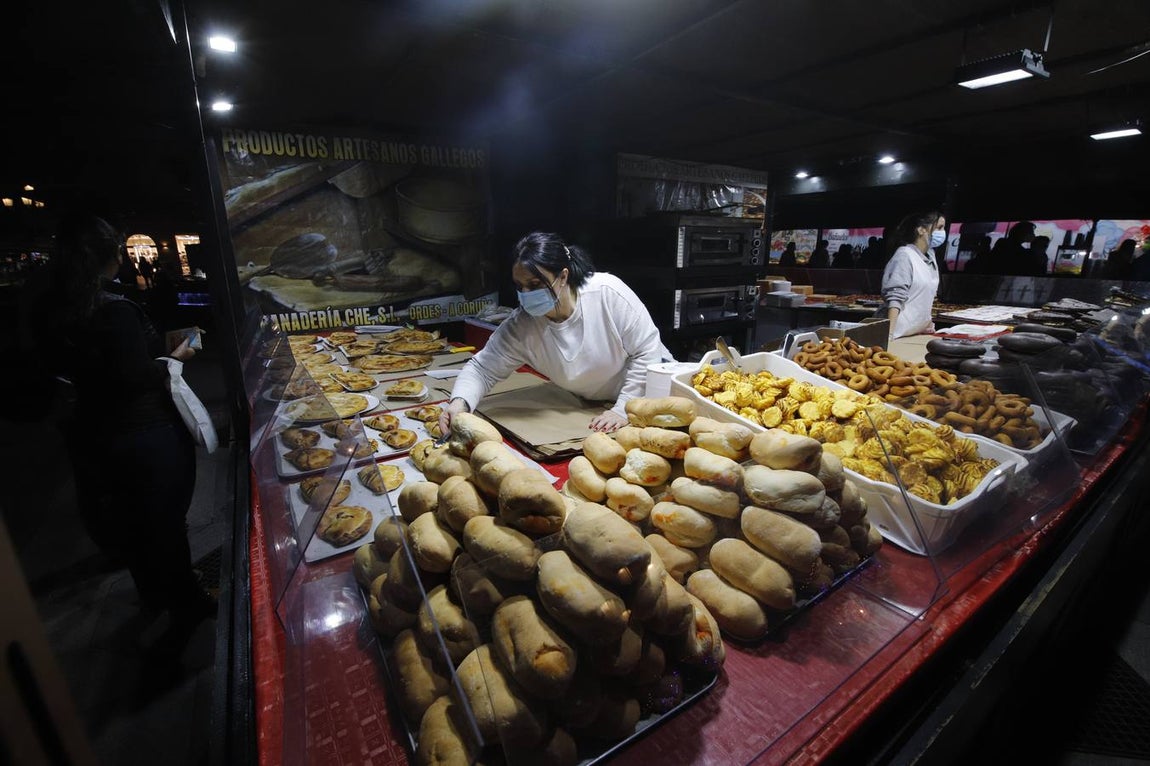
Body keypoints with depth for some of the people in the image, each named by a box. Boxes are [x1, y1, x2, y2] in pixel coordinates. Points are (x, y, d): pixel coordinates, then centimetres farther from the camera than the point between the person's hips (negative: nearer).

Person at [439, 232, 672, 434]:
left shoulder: (608, 292, -26)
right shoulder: (521, 326, -18)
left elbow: (647, 352, -20)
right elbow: (482, 368, -13)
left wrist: (624, 409, -22)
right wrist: (460, 402, -33)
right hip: (590, 410, 3)